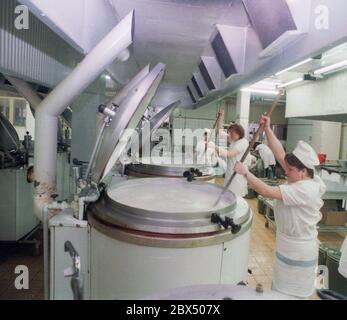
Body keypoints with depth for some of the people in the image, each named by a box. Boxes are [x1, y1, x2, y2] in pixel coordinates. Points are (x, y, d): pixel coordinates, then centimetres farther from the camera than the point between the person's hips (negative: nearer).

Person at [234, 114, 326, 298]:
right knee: (282, 291, 23)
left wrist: (244, 172, -24)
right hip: (290, 249, 9)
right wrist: (267, 129, -10)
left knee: (292, 295, 10)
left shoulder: (303, 189, -28)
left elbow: (266, 191, -32)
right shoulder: (302, 179, -2)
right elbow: (280, 154, -6)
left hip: (297, 255, -9)